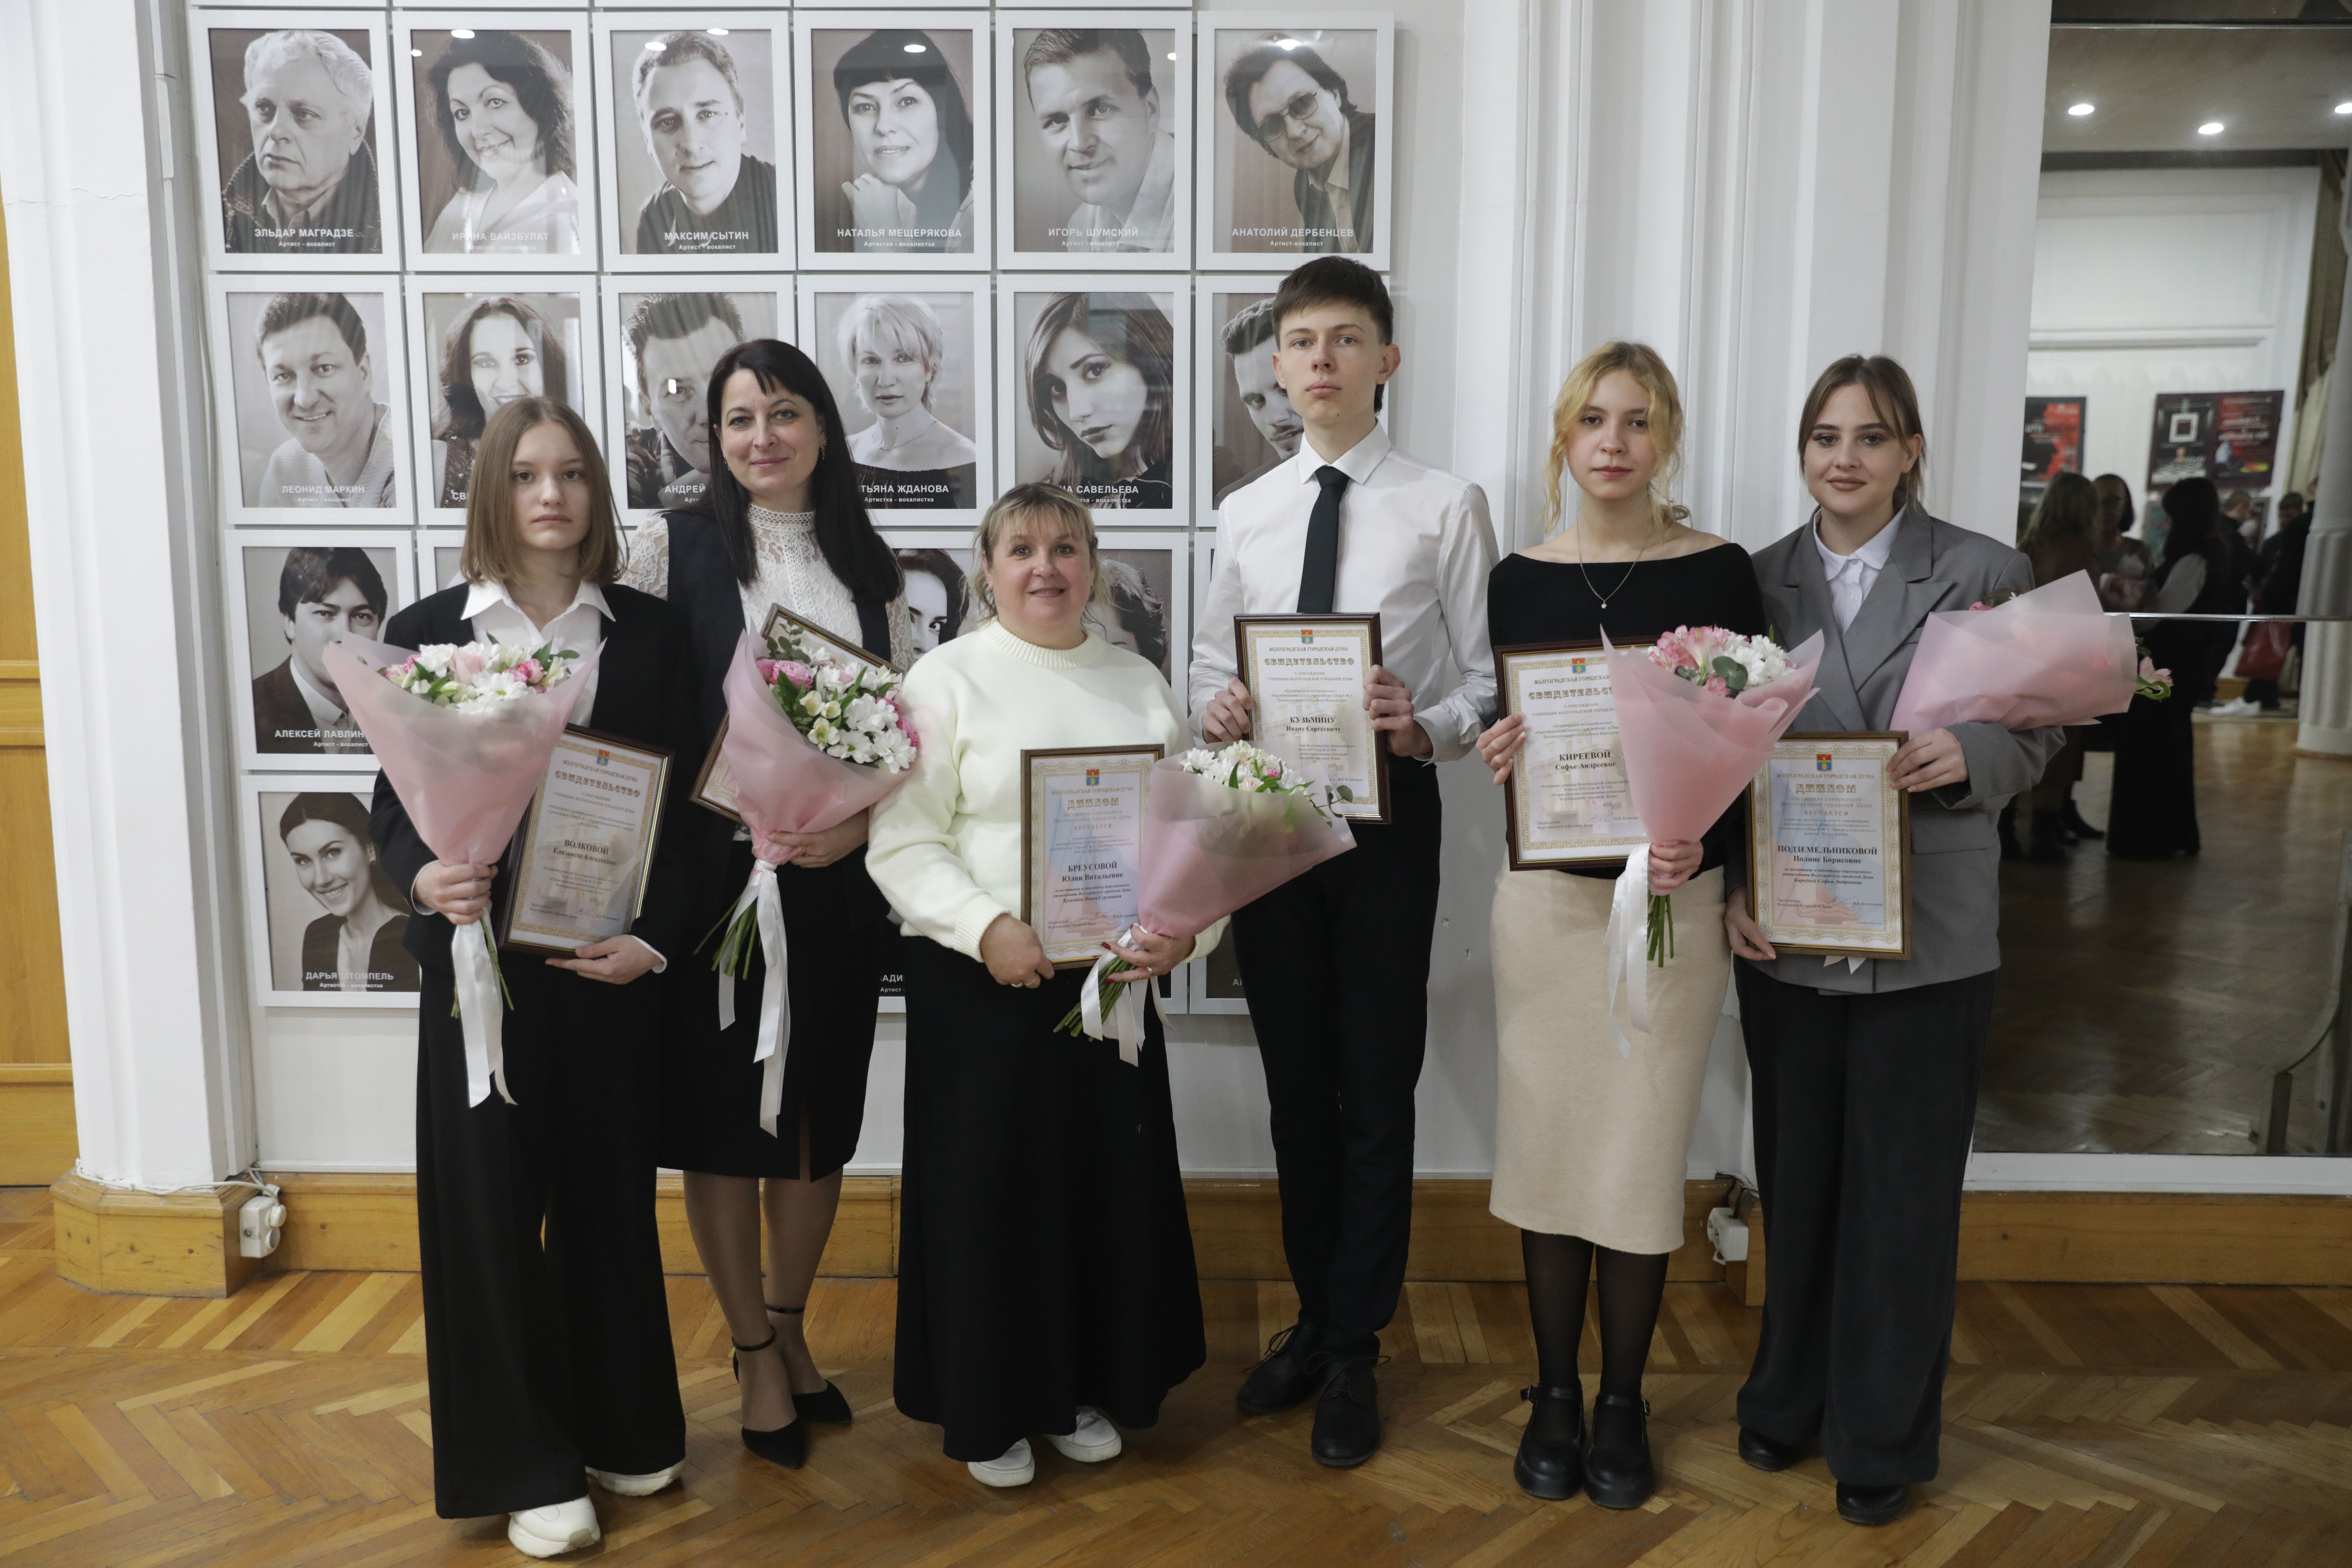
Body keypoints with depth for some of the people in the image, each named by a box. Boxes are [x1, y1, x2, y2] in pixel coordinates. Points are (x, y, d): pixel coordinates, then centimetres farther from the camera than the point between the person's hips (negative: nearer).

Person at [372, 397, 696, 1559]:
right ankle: (525, 1465, 22)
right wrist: (423, 877, -20)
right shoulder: (428, 631, 1)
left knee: (609, 1194, 13)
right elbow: (395, 799, 1)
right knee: (489, 1205, 6)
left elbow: (682, 804, 0)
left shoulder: (649, 633, 2)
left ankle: (620, 1430, 32)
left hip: (611, 961, 1)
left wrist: (655, 936, -12)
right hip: (479, 960, 0)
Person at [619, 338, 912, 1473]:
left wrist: (863, 819, -8)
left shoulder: (867, 563, 9)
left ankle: (789, 1326, 32)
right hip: (713, 870, -3)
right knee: (720, 1108, 5)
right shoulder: (676, 545, 1)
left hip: (837, 877, 3)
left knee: (820, 1108, 12)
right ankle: (755, 1354, 22)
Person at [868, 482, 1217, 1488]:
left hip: (1114, 979, 4)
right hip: (982, 986, -4)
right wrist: (987, 929, -22)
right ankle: (987, 1410, 24)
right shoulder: (946, 680, -2)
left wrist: (1186, 922, -9)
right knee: (989, 1185, 5)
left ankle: (1082, 1389, 31)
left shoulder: (1139, 685, 11)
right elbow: (903, 843, -9)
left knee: (1110, 1181, 10)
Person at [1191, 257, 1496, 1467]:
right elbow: (1210, 663, 11)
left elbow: (1488, 680, -5)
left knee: (1376, 1089, 5)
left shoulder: (1445, 506, -3)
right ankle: (1315, 1315, 34)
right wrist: (1213, 710, -11)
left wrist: (1425, 725, -25)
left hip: (1386, 811, -4)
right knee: (1296, 1083, 15)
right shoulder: (1245, 514, 8)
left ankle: (1351, 1356, 21)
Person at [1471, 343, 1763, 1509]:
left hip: (1672, 898, -1)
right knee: (1547, 1143, 8)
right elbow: (1507, 742, 8)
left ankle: (1622, 1403, 25)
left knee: (1642, 1151, 6)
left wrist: (1698, 846, -20)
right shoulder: (1519, 580, 3)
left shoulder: (1719, 574, -3)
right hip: (1546, 895, 2)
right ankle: (1554, 1393, 26)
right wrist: (1496, 755, -15)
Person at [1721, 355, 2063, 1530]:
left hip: (1926, 936, -2)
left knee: (1903, 1191, 7)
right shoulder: (1759, 580, 4)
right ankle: (1790, 1396, 34)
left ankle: (1885, 1440, 25)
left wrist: (1970, 759, -21)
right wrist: (1729, 889, -4)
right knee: (1796, 1177, 14)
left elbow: (2036, 735, 2)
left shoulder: (1984, 573, -2)